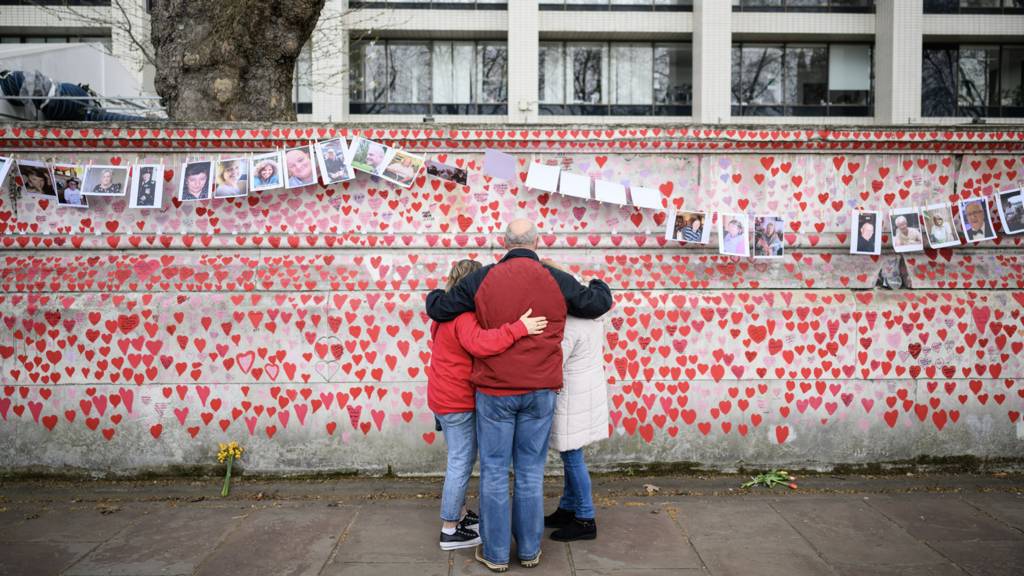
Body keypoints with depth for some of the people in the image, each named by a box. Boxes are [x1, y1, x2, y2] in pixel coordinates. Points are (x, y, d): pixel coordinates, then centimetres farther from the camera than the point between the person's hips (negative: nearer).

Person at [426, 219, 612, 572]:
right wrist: (598, 285, 33)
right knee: (531, 473, 12)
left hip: (495, 391, -1)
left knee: (494, 472, 8)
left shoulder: (482, 279, -5)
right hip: (539, 393, 1)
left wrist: (434, 295, 24)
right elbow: (599, 303, 11)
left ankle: (495, 553, 16)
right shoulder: (557, 281, -2)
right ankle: (529, 550, 22)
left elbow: (438, 309, 1)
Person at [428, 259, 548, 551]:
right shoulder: (464, 317, -23)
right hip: (457, 403, -10)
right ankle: (450, 530, 10)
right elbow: (481, 343, -42)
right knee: (461, 463, 0)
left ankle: (459, 513, 36)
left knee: (462, 459, 22)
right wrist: (519, 328, -44)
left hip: (446, 398, 10)